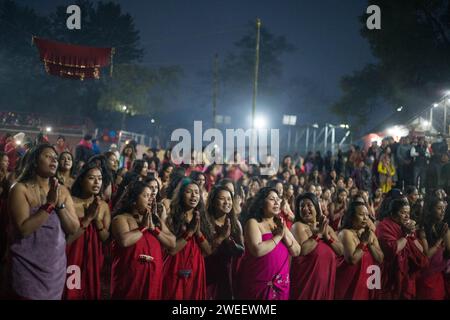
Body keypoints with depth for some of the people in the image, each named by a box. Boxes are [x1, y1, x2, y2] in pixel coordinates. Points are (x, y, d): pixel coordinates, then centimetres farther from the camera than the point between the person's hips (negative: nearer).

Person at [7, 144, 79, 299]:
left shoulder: (62, 191, 5)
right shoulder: (20, 189, -10)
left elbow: (74, 228, -1)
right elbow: (24, 230, -20)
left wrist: (59, 204, -14)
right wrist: (50, 204, -21)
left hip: (56, 266, 5)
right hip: (27, 267, -5)